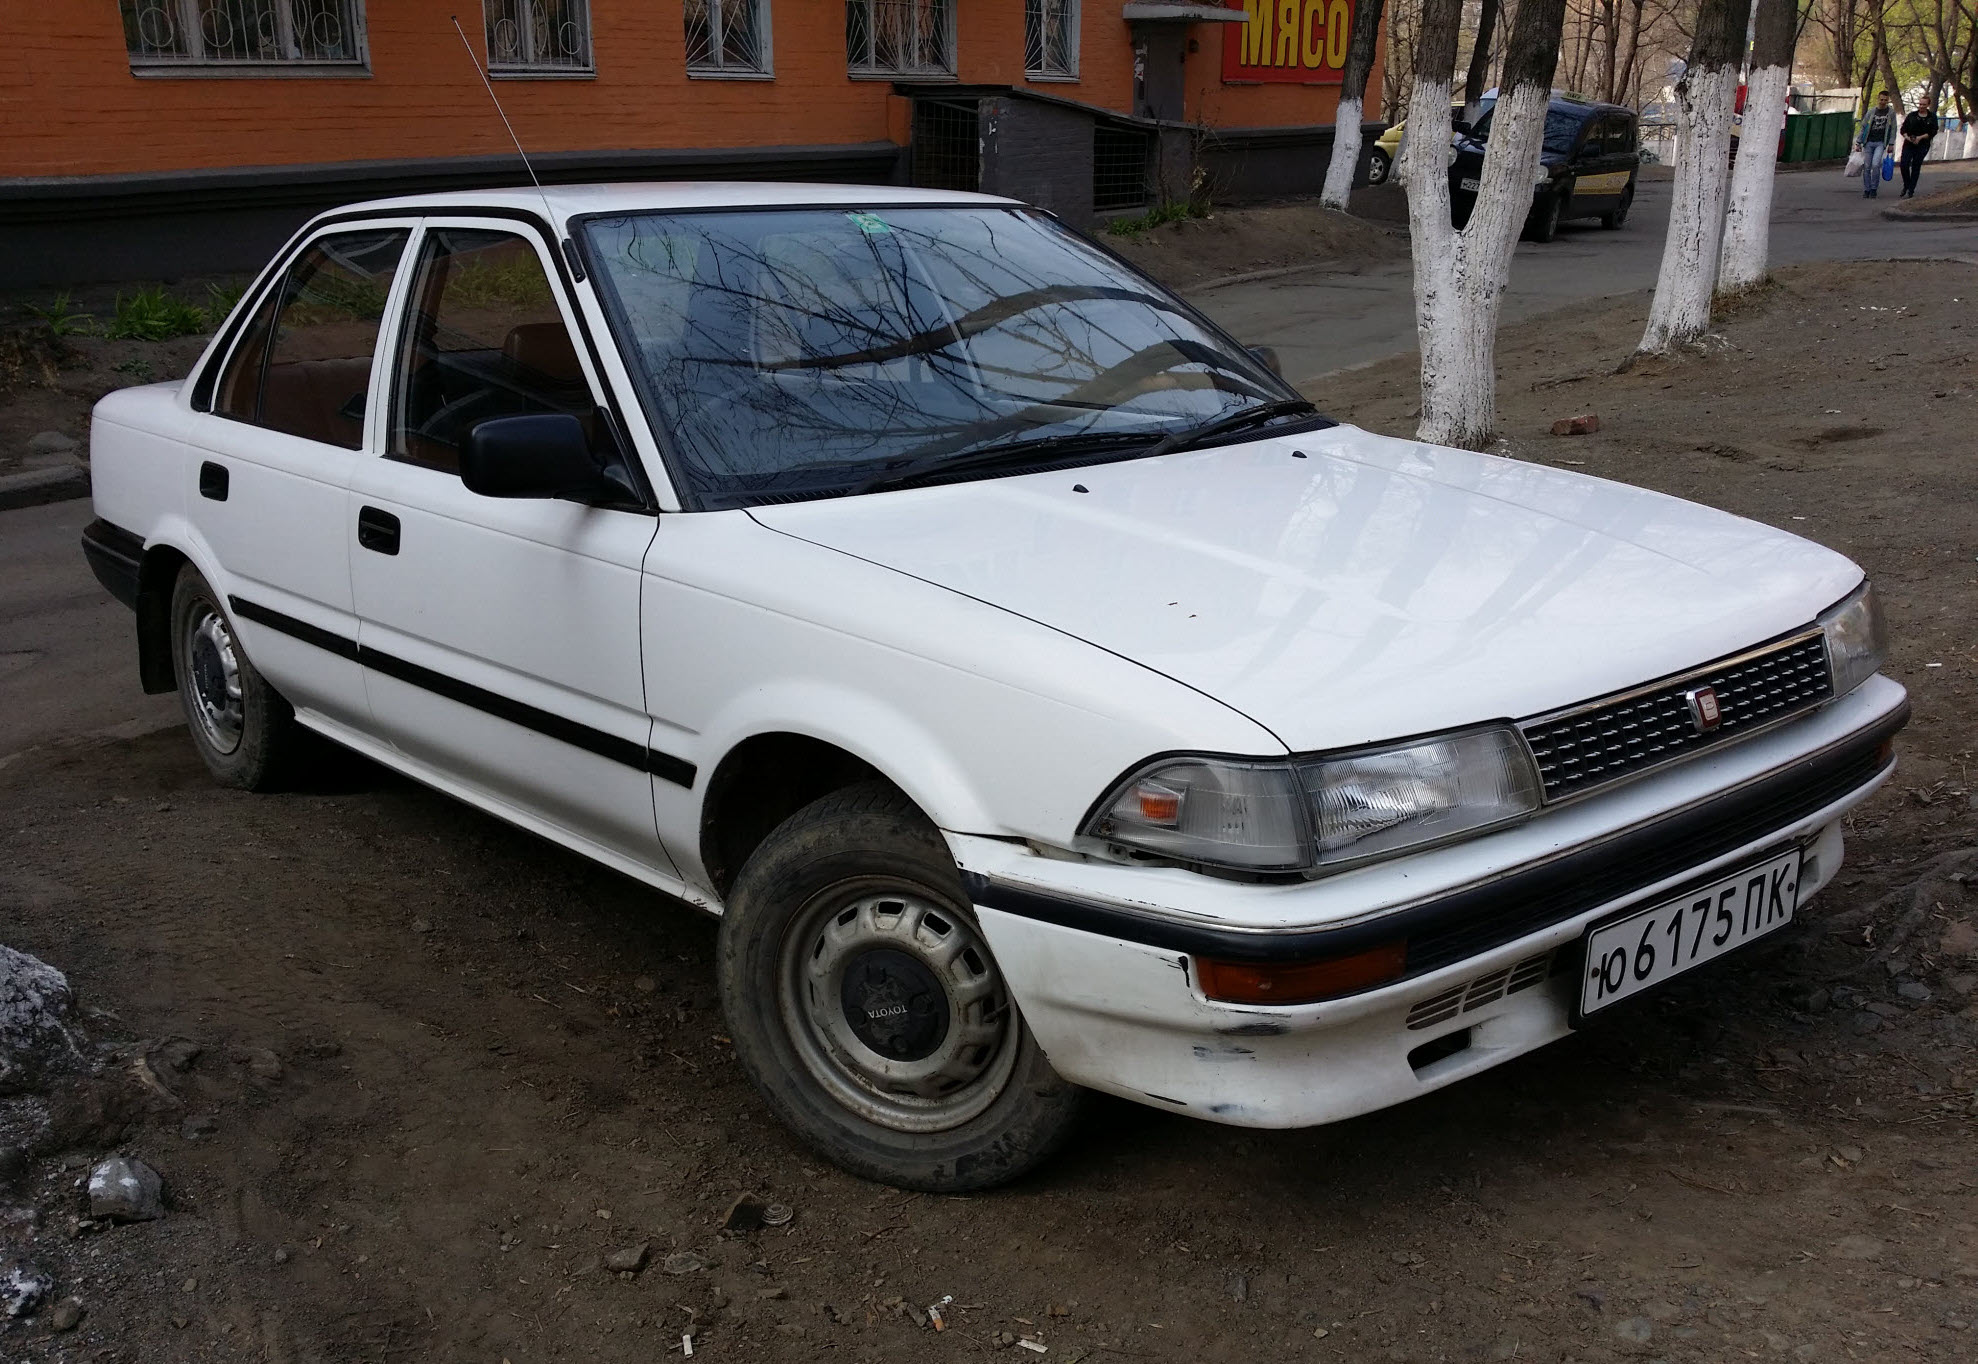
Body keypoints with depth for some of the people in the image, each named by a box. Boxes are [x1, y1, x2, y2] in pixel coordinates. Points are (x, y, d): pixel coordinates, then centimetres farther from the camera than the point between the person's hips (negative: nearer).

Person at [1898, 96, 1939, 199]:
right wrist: (1907, 137, -14)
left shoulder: (1932, 117, 4)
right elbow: (1903, 129, 6)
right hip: (1909, 144, 1)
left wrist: (1920, 137, -16)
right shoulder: (1912, 116, 9)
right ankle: (1906, 186, 12)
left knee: (1916, 167, -1)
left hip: (1922, 146, -1)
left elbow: (1933, 132, -3)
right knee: (1904, 165, -12)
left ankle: (1911, 191, 4)